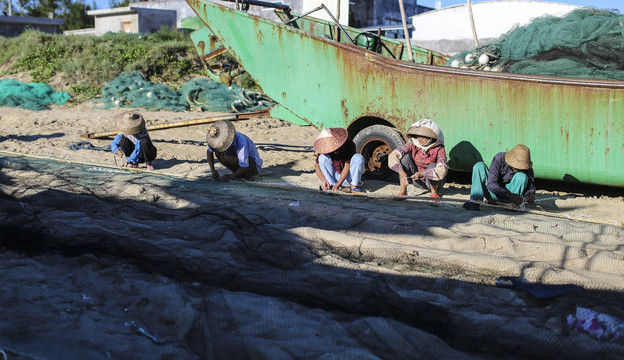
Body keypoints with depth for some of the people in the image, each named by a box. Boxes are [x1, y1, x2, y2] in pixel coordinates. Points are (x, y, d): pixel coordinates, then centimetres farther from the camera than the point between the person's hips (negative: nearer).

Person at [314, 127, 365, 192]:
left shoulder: (349, 144, -22)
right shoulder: (324, 148, -16)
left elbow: (347, 166, -25)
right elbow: (317, 165, -9)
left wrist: (338, 184, -32)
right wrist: (323, 180, -25)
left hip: (348, 176, -1)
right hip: (334, 177, 1)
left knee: (358, 157, -26)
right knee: (322, 157, -23)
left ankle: (354, 187, -18)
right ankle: (331, 185, -19)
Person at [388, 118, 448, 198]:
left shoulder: (439, 149, -21)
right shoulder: (413, 145, -12)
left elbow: (442, 170, -35)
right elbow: (393, 155, -21)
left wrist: (422, 173, -44)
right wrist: (401, 172, -34)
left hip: (434, 182, -3)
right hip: (417, 181, 3)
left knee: (432, 166, -34)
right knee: (405, 156, -18)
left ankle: (434, 192, -9)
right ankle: (403, 190, -15)